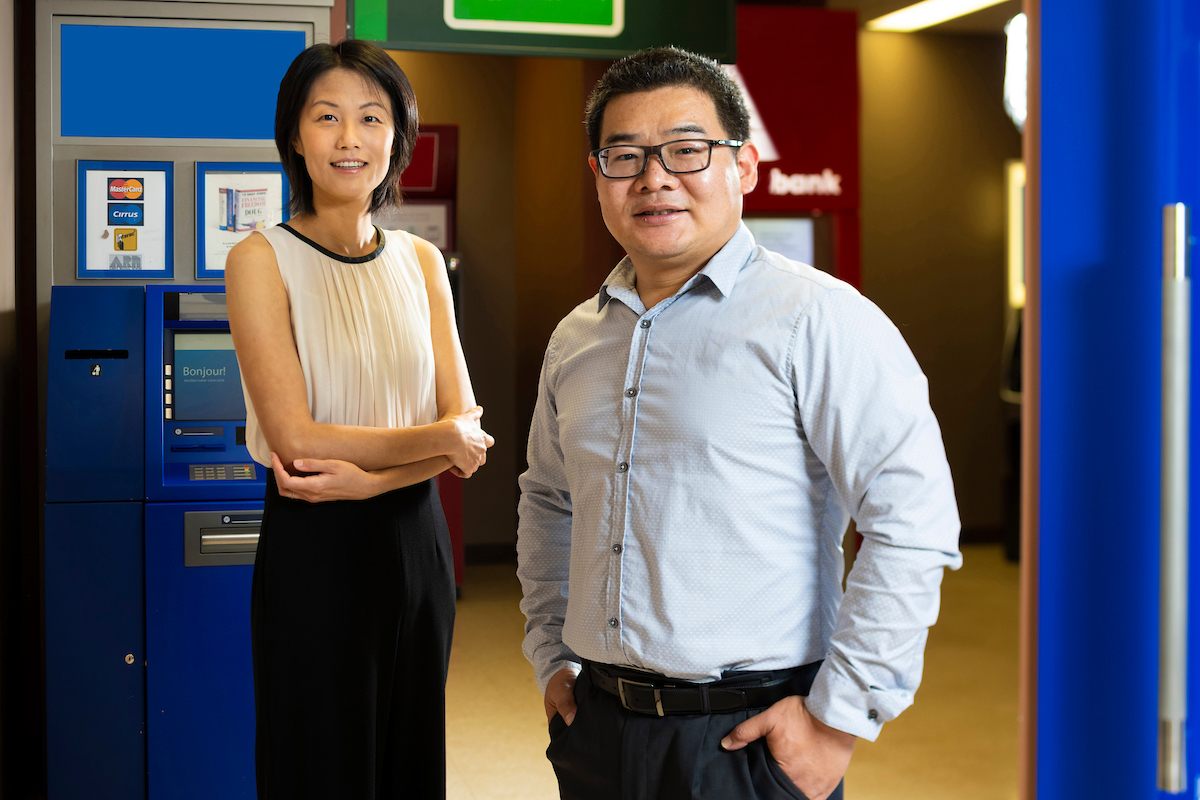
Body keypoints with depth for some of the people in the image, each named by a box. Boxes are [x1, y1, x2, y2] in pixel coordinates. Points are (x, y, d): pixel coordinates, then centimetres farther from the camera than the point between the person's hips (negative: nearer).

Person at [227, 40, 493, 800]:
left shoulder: (420, 261, 6)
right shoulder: (263, 260, -8)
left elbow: (468, 431, 0)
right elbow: (296, 437, -16)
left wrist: (367, 477, -16)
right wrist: (440, 438, -10)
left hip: (415, 539, 5)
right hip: (314, 550, -4)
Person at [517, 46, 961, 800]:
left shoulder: (815, 319, -12)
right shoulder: (575, 340, 9)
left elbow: (914, 522, -18)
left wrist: (838, 719, -17)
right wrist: (552, 657, 15)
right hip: (595, 731, 6)